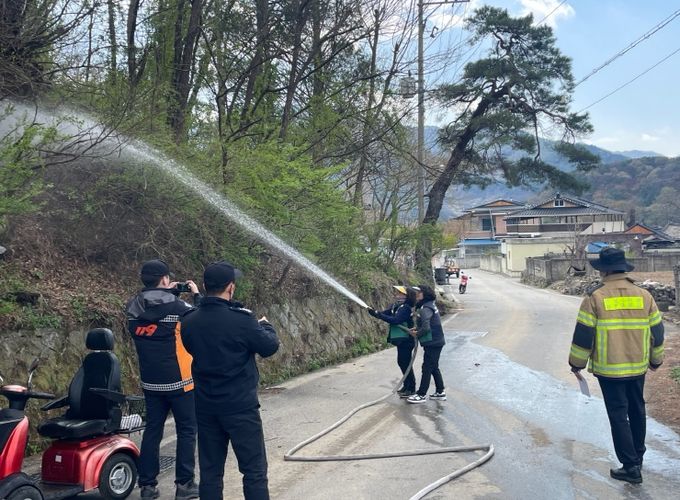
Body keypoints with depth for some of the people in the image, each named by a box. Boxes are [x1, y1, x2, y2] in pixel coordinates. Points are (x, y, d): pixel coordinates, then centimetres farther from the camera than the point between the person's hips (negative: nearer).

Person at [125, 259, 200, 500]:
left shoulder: (134, 310, -1)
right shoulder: (176, 307, -16)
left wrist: (168, 294, 16)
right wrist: (197, 295, 10)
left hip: (150, 382, 5)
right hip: (179, 381, -5)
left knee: (152, 430, 13)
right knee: (186, 431, 6)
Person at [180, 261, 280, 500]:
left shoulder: (188, 322, -2)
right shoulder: (241, 320, -18)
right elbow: (270, 347, -6)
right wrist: (265, 325, 15)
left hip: (205, 407, 5)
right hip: (240, 407, -5)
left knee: (210, 472, 13)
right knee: (254, 471, 5)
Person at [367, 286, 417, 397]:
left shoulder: (405, 308, -19)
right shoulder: (396, 306, 10)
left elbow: (395, 320, -29)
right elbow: (385, 314, 4)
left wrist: (379, 315, -29)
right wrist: (374, 312, -15)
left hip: (405, 341, -10)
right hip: (400, 340, 10)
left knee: (405, 363, -3)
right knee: (402, 362, 16)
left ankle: (411, 389, 5)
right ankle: (407, 386, 28)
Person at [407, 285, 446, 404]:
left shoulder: (425, 309, -20)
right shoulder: (429, 305, 12)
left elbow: (426, 328, -28)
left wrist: (417, 334, -11)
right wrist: (417, 329, 7)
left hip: (432, 343, -10)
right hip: (436, 342, 10)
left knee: (427, 368, -3)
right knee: (434, 368, 17)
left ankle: (421, 395, 4)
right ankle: (440, 392, 25)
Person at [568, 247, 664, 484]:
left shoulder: (595, 297, -12)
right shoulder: (644, 296, 0)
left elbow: (583, 335, -10)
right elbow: (657, 332, 8)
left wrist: (577, 363, 3)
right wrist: (656, 359, 23)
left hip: (608, 369, -4)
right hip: (637, 367, 4)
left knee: (618, 415, 4)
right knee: (637, 411, 21)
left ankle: (631, 467, 6)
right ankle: (638, 456, 36)